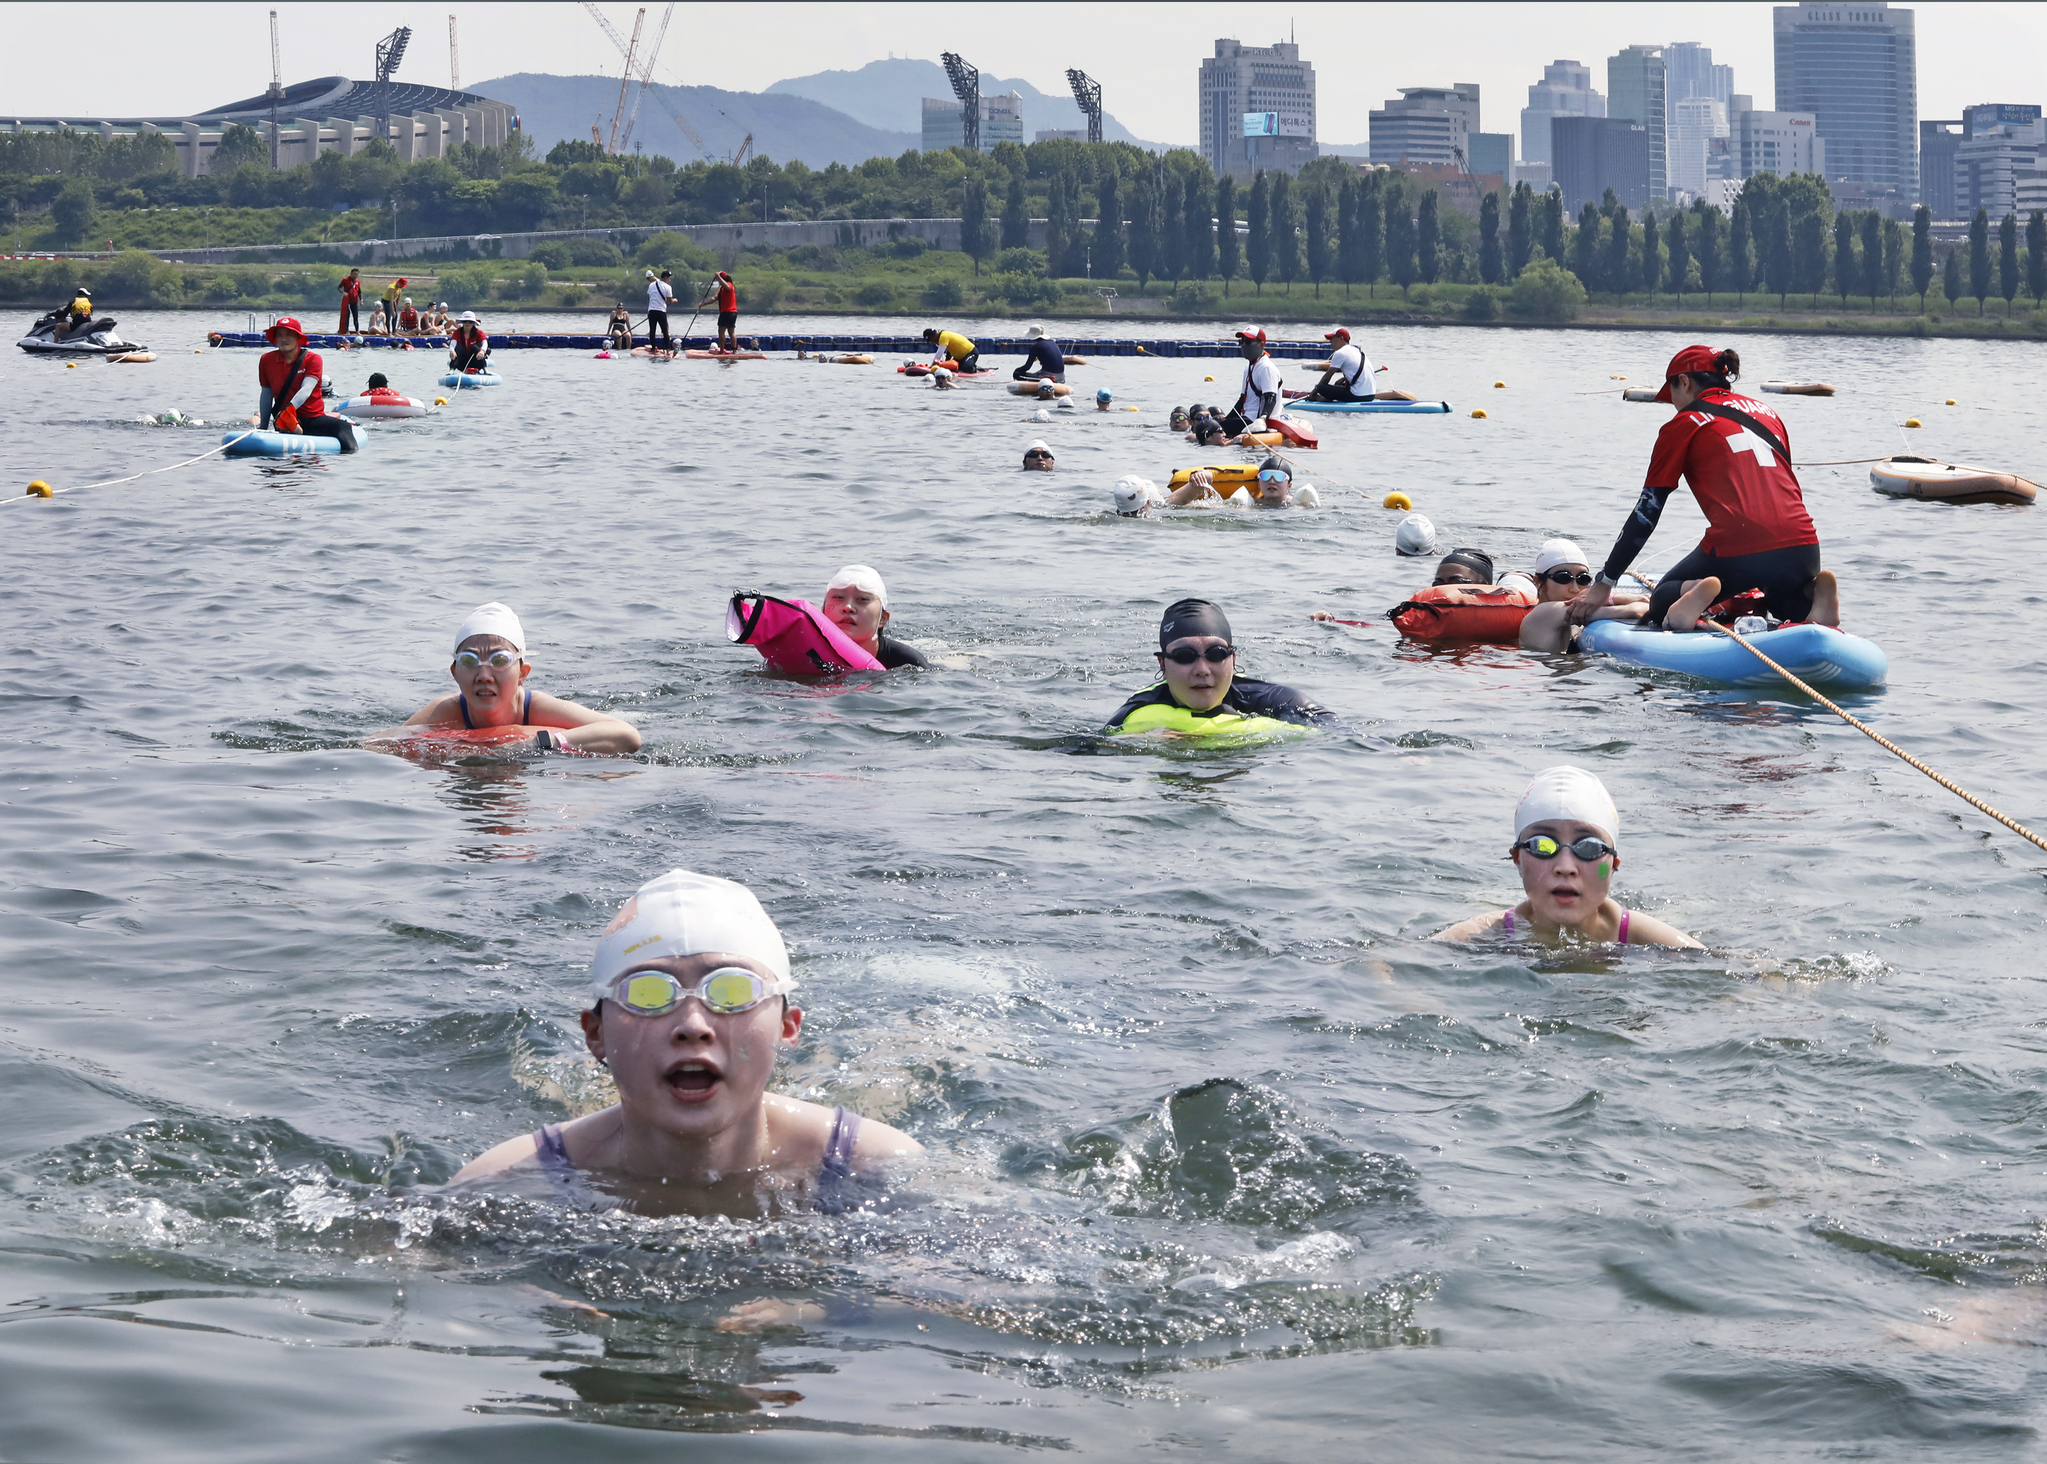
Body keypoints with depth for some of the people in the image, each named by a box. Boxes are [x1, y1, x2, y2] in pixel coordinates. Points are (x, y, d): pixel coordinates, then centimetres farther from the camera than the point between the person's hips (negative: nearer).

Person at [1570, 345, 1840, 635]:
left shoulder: (1684, 424, 8)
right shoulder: (1768, 413, 23)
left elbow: (1646, 512, 8)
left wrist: (1603, 585, 13)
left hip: (1738, 550, -4)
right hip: (1803, 550, 4)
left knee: (1663, 600, 20)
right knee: (1783, 601, 36)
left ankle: (1693, 594, -14)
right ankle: (1812, 594, 1)